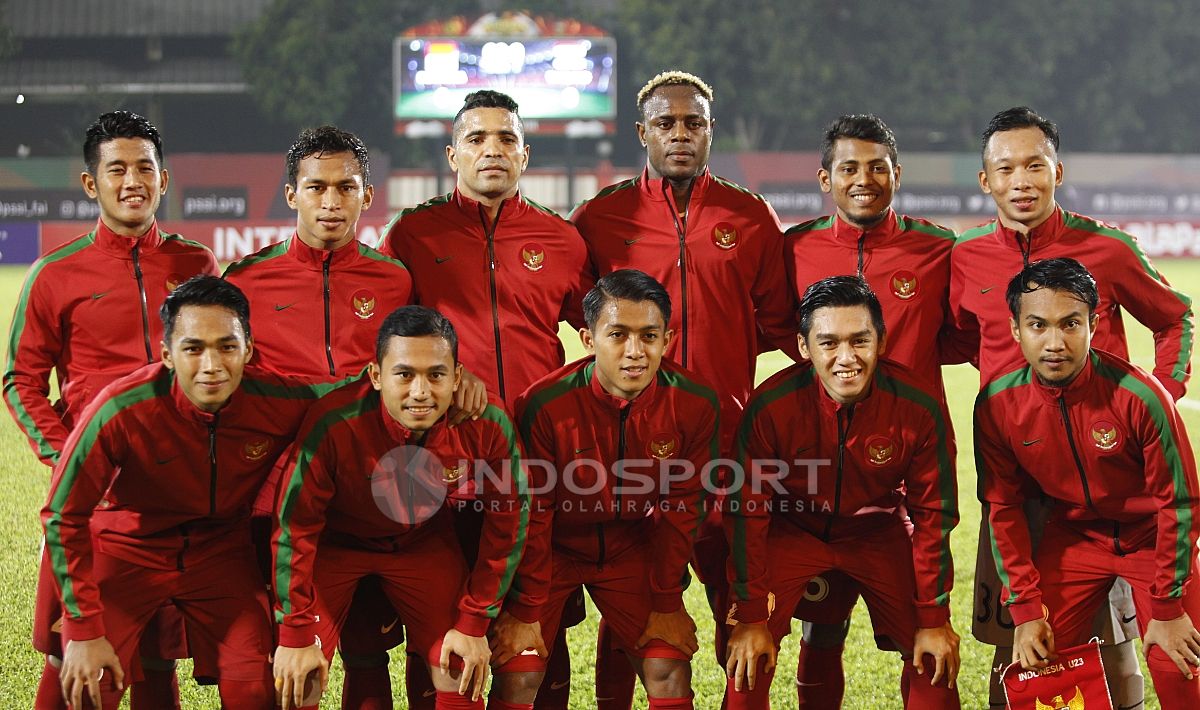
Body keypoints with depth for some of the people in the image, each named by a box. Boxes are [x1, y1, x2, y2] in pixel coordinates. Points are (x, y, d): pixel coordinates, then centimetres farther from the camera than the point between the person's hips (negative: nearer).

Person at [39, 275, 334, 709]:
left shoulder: (286, 404, -23)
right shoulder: (121, 411, -29)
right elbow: (63, 516, -18)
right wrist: (84, 630, -19)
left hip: (223, 552, 2)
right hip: (128, 548, -2)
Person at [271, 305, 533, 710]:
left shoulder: (488, 428, -27)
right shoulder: (335, 425, -34)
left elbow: (505, 523, -11)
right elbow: (295, 526, -21)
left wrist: (474, 624, -7)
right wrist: (295, 636, -16)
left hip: (425, 543, 2)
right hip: (336, 542, -2)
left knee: (461, 675, -4)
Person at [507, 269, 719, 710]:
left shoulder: (695, 405, -19)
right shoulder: (545, 406, -25)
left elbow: (680, 509, -6)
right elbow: (532, 514, -14)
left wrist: (667, 604, -2)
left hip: (631, 548, 2)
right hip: (556, 546, -2)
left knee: (669, 672, -6)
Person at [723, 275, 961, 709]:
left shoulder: (918, 408, -23)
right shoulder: (770, 408, -25)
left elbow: (933, 515, -11)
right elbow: (747, 512, -15)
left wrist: (935, 620, -8)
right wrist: (751, 618, -14)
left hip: (877, 530, 1)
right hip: (792, 529, -1)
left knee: (935, 658, -6)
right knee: (748, 656, -15)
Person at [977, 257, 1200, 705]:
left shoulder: (1140, 396, -27)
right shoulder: (996, 407, -17)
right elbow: (1003, 509, -5)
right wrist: (1025, 610, -7)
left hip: (1153, 536, -3)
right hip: (1074, 537, 3)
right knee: (1036, 665, -4)